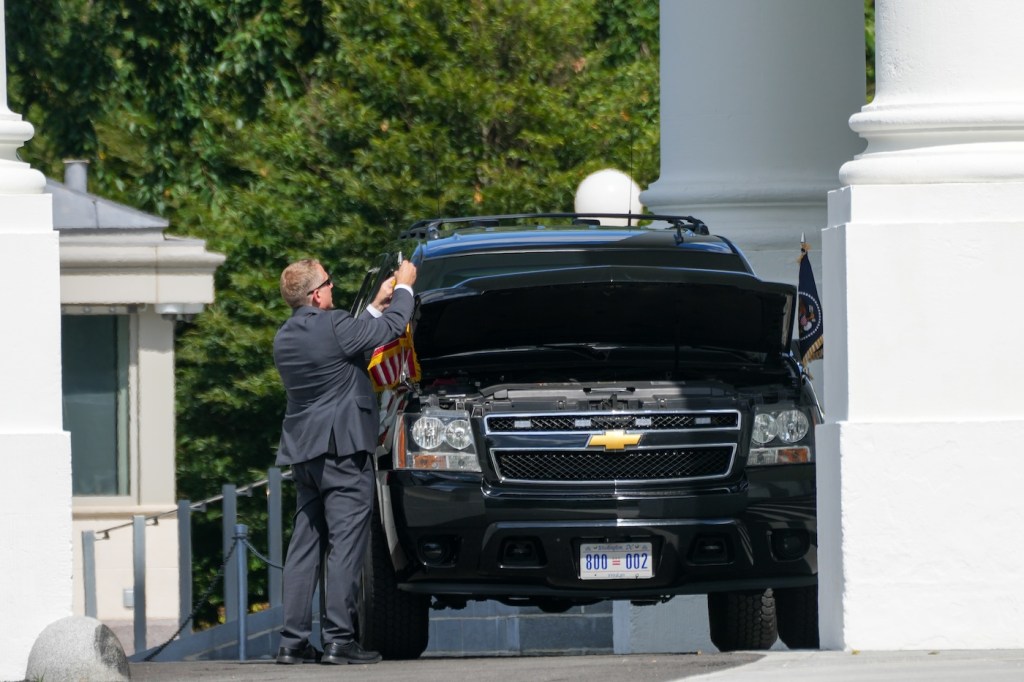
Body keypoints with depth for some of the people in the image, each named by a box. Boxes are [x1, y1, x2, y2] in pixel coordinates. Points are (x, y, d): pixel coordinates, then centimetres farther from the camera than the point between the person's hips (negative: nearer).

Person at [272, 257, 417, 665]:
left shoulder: (285, 337, 11)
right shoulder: (331, 327, -13)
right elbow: (393, 327, -2)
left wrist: (376, 305, 31)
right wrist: (404, 287, 16)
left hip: (303, 449, 8)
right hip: (342, 448, -8)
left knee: (305, 546, 9)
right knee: (346, 543, -7)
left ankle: (293, 641, 7)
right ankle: (338, 639, -11)